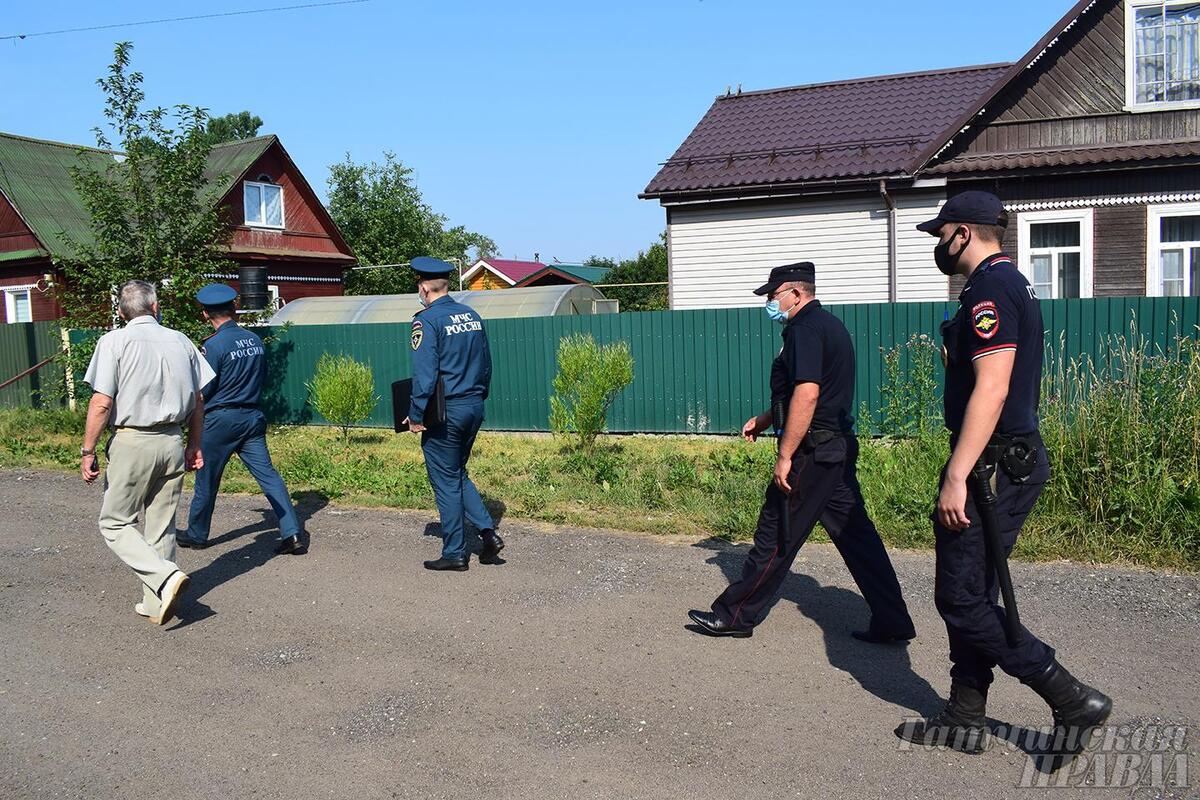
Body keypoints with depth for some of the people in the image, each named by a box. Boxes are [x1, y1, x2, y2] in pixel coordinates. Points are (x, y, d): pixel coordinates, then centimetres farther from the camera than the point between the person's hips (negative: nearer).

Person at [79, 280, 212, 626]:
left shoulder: (115, 341, -7)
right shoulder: (180, 341, 6)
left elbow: (101, 404, -13)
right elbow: (198, 401, 9)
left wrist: (88, 451, -5)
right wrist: (194, 445, 19)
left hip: (132, 442, -5)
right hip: (172, 442, 5)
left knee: (115, 523, 8)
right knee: (162, 527, 13)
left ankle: (166, 576, -12)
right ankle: (155, 604, 18)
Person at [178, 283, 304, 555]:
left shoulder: (214, 345, -13)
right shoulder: (255, 339, 5)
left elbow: (202, 390, -11)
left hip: (221, 419, -5)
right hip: (253, 417, 5)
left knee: (207, 479, 11)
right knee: (267, 474, 1)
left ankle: (196, 534, 26)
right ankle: (291, 534, -7)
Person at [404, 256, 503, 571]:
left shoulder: (427, 320, -13)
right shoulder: (472, 315, 9)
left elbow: (425, 374, -18)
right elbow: (486, 365, 14)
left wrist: (416, 415, -12)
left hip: (444, 412, -7)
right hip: (475, 408, 7)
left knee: (446, 481, 4)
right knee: (458, 474, 21)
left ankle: (454, 553, 12)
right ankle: (488, 531, 9)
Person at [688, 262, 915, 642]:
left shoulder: (804, 329, -14)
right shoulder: (830, 325, 18)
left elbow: (806, 394, -25)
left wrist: (785, 456, -23)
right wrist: (765, 419, 27)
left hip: (813, 451, -10)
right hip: (839, 447, 10)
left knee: (776, 536, 0)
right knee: (855, 533, 10)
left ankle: (736, 615, 11)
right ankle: (892, 623, 13)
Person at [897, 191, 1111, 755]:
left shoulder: (990, 290, -16)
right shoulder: (1009, 285, 18)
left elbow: (990, 391, -24)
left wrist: (956, 478, -26)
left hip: (992, 468, -11)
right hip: (1012, 461, 11)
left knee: (961, 601, -5)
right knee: (972, 594, 14)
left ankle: (1072, 700, 2)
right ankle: (965, 719, 23)